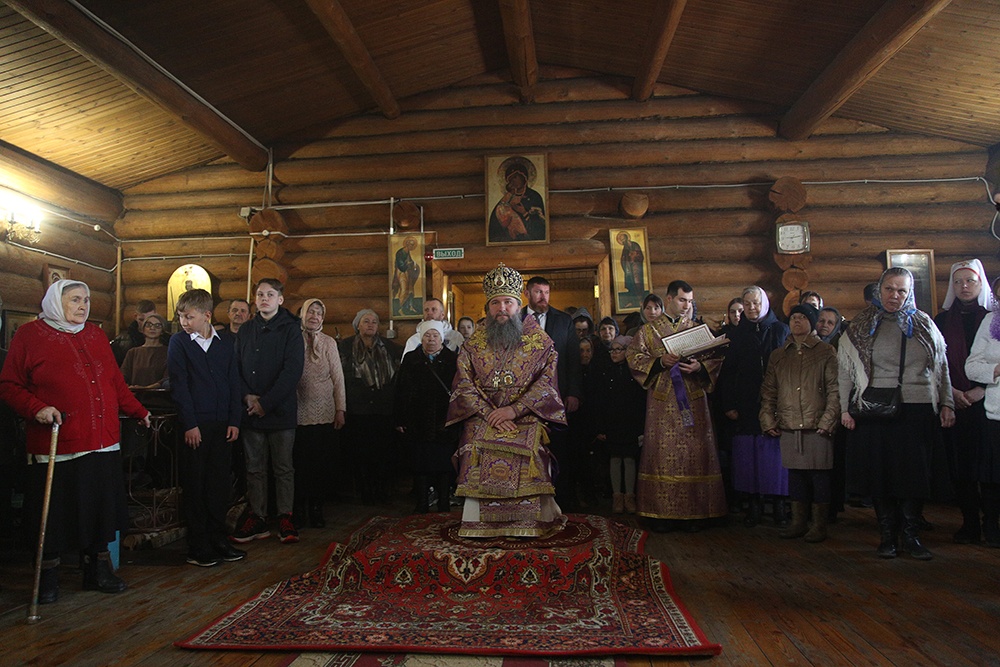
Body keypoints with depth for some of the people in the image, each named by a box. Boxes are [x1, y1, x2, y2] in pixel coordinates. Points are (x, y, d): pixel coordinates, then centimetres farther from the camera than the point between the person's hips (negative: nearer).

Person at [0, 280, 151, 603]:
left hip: (103, 443, 5)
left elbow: (116, 381, 20)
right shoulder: (29, 335, -1)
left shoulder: (96, 335, 15)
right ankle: (48, 578, 24)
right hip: (57, 444, -5)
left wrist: (138, 411, 19)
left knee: (101, 511, 11)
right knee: (54, 514, 6)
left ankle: (98, 571, 25)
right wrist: (36, 408, -17)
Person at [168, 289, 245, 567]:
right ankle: (197, 547, 12)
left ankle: (218, 541, 19)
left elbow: (234, 385, 10)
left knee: (220, 484, 8)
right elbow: (179, 385, -5)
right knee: (195, 486, 3)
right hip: (195, 425, -3)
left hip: (221, 425, 3)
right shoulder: (178, 342, 0)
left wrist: (234, 421, 2)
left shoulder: (225, 345, 9)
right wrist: (189, 424, -10)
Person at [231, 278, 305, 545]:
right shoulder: (245, 331, 11)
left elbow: (292, 370, -12)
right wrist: (247, 396, -9)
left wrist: (266, 402, -15)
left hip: (280, 410, -4)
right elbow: (236, 367, 9)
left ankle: (285, 518, 13)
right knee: (254, 468, 10)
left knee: (283, 468, 5)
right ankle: (256, 518, 18)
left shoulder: (290, 330, -3)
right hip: (251, 412, 4)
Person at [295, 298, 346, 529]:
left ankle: (316, 508, 16)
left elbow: (338, 378, 5)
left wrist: (341, 409, -1)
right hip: (298, 413, -1)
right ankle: (299, 509, 17)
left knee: (322, 465, 4)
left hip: (325, 414, 1)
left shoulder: (329, 343, 5)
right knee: (299, 464, 4)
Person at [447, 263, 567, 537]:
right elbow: (464, 384, 3)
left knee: (525, 451, -27)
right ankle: (479, 522, -13)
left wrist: (514, 410, -14)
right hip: (483, 417, 2)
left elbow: (546, 381, -3)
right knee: (480, 451, -24)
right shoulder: (474, 343, 12)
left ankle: (527, 523, -16)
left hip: (525, 417, -1)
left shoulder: (540, 340, 6)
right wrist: (489, 413, -12)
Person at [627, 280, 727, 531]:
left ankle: (693, 512, 8)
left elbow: (714, 359, 8)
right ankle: (661, 513, 4)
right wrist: (661, 361, -14)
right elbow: (634, 356, 0)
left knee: (694, 453, 0)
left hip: (693, 400, 2)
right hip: (662, 402, -1)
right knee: (662, 454, -2)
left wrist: (699, 367, -13)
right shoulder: (649, 329, 9)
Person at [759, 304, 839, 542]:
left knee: (820, 475, 2)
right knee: (795, 475, 9)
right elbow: (768, 391, 14)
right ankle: (798, 522, 20)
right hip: (788, 428, 3)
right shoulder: (778, 356, 14)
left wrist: (827, 421, -10)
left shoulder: (826, 352, 3)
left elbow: (835, 389, -3)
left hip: (817, 427, -3)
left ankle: (819, 525, 13)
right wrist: (768, 420, 5)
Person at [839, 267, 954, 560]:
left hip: (918, 411, 1)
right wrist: (844, 408, -2)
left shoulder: (924, 324, 12)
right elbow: (845, 369, 4)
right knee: (880, 474, 2)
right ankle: (887, 536, 13)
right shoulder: (861, 326, 6)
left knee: (915, 475, 2)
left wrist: (947, 404, 7)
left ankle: (911, 537, 14)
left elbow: (942, 368, 15)